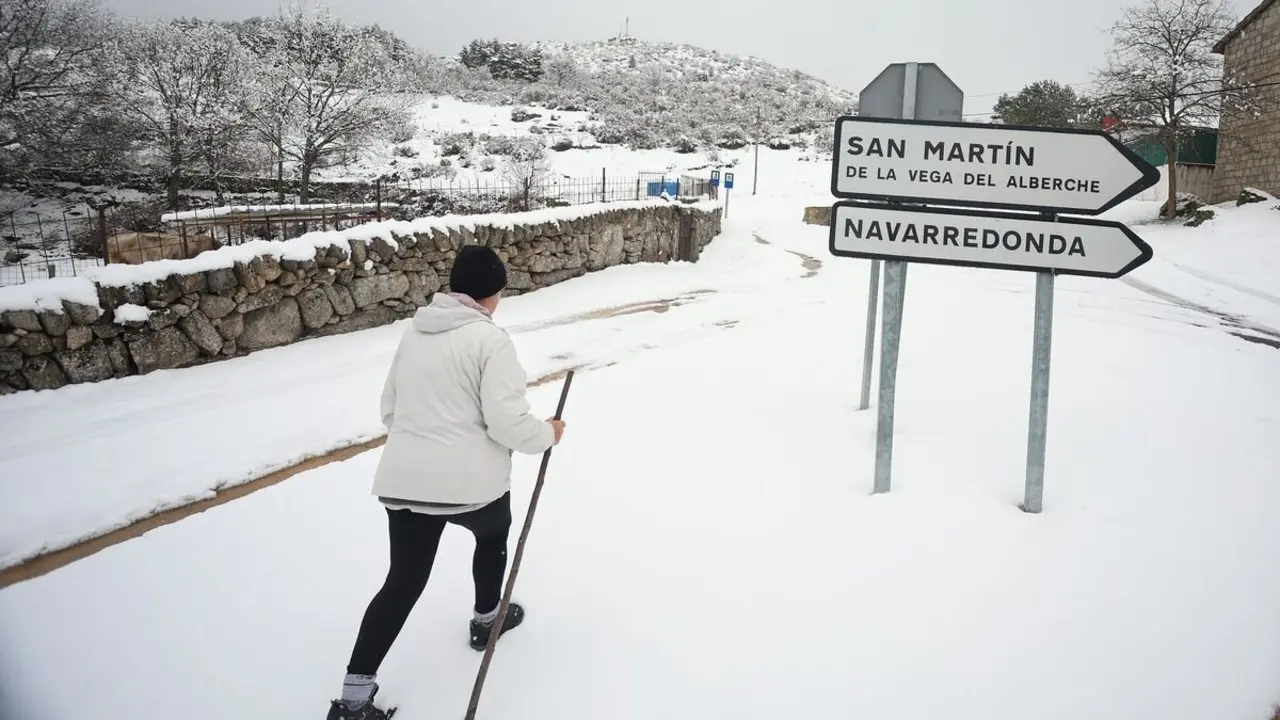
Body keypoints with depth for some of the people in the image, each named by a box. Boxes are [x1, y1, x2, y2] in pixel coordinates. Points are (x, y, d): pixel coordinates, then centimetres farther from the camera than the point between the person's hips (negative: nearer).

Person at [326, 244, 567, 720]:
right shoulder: (490, 339, -11)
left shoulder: (415, 332, 10)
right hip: (471, 480, -5)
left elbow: (389, 408, 17)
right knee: (493, 536, 28)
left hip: (404, 479, 5)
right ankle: (487, 619, 47)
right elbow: (508, 423, -16)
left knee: (403, 582, 11)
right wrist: (547, 434, 3)